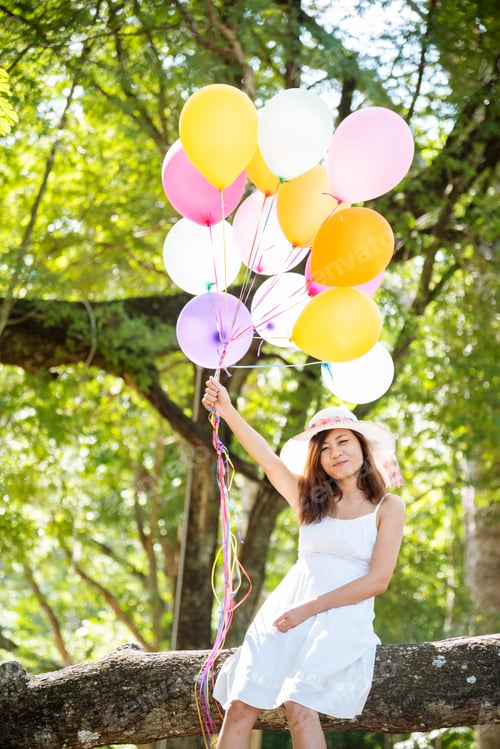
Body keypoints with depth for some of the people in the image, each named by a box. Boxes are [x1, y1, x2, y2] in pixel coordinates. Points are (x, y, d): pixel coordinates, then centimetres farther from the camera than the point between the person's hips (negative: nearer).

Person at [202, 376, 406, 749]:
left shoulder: (389, 507, 4)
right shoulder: (310, 499, 17)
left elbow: (378, 580, -5)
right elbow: (266, 457, 3)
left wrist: (309, 609, -11)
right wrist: (227, 410, -12)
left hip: (343, 617, -4)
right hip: (286, 610, 4)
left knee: (299, 706, -28)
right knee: (240, 706, -12)